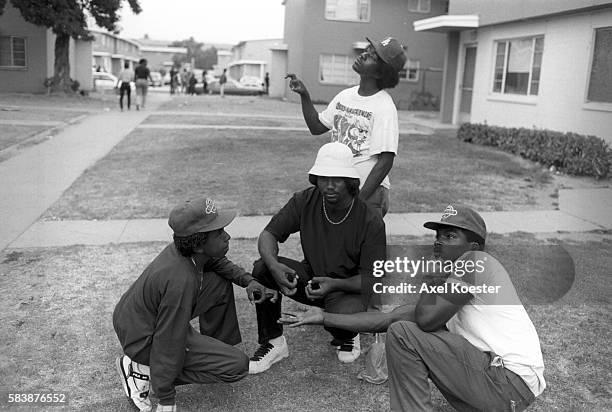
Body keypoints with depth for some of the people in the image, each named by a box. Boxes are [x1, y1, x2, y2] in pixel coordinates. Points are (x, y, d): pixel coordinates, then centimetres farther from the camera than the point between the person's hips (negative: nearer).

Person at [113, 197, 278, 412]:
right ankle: (144, 370, -6)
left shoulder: (186, 250, -9)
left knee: (221, 284, 8)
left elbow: (220, 263, 15)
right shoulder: (181, 281, -35)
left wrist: (249, 281, -1)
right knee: (238, 365, -12)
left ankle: (219, 350, 19)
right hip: (144, 341, -9)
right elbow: (168, 343, -29)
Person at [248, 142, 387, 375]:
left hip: (350, 287, -3)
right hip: (310, 277, 4)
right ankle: (273, 343, -5)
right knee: (262, 269, -21)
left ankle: (348, 338, 4)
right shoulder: (305, 202, -12)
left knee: (342, 314, -38)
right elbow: (268, 235, -9)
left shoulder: (371, 222, -22)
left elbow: (371, 279, -17)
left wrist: (334, 284, -36)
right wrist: (274, 265, -32)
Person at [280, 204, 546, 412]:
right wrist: (325, 318, 10)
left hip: (512, 385, -9)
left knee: (403, 334, -14)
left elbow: (426, 319, -20)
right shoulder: (445, 281, 16)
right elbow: (387, 319, 11)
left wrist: (430, 281, 0)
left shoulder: (476, 261, -9)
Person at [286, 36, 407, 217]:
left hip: (368, 191, -7)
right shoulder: (345, 95, 8)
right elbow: (317, 127, 17)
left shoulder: (385, 107, -14)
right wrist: (304, 94, 4)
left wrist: (359, 199, -21)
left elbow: (385, 161, -17)